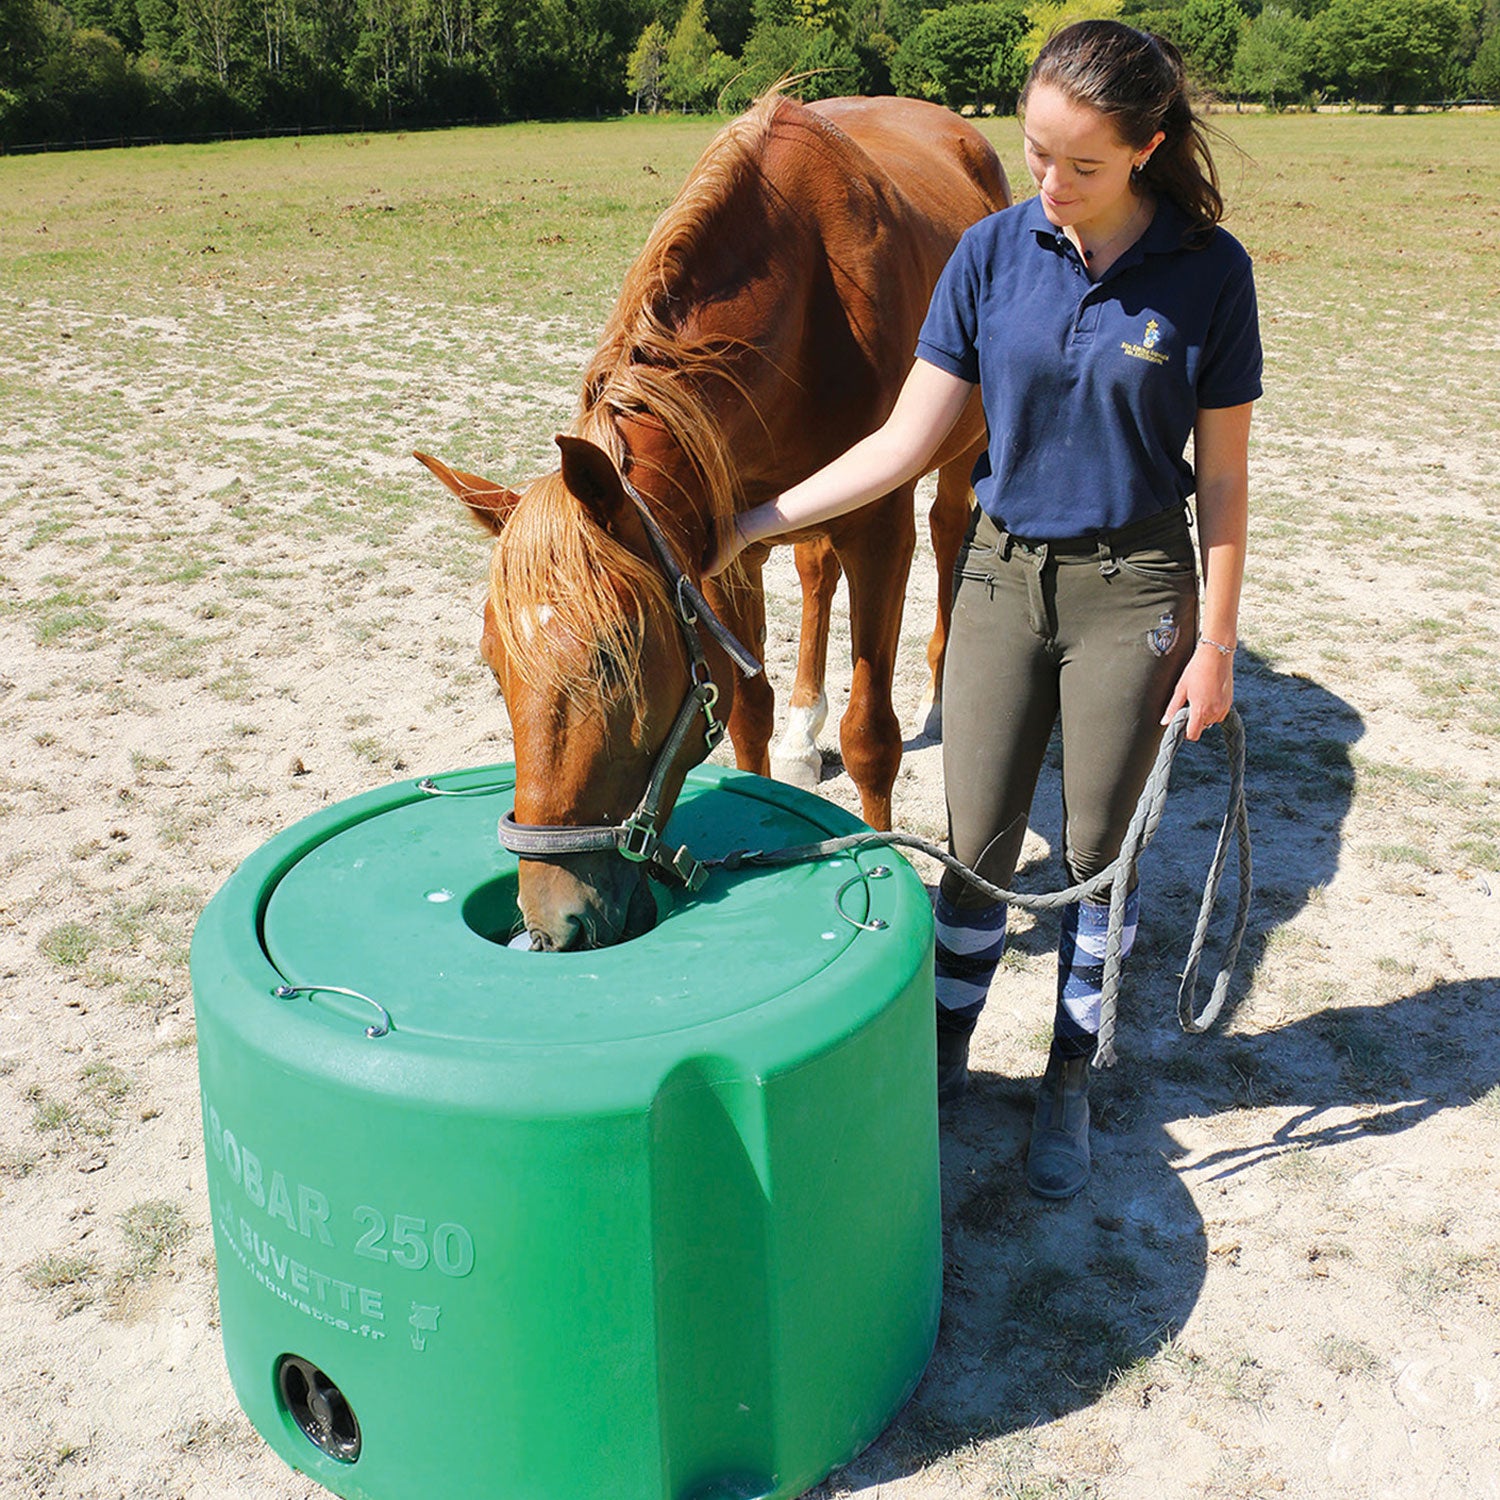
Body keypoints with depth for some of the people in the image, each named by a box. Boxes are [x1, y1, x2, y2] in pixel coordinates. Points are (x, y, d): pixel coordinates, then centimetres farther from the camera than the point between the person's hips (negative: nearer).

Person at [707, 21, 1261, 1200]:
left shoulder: (1208, 272, -10)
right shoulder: (995, 252, -5)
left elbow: (1222, 472, -5)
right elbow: (907, 441, -5)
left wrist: (1216, 643, -7)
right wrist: (756, 521, -12)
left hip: (1133, 591, -2)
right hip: (1002, 573, 2)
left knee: (1097, 851, 9)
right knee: (977, 844, 9)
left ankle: (1070, 1082, 29)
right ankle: (944, 1053, 31)